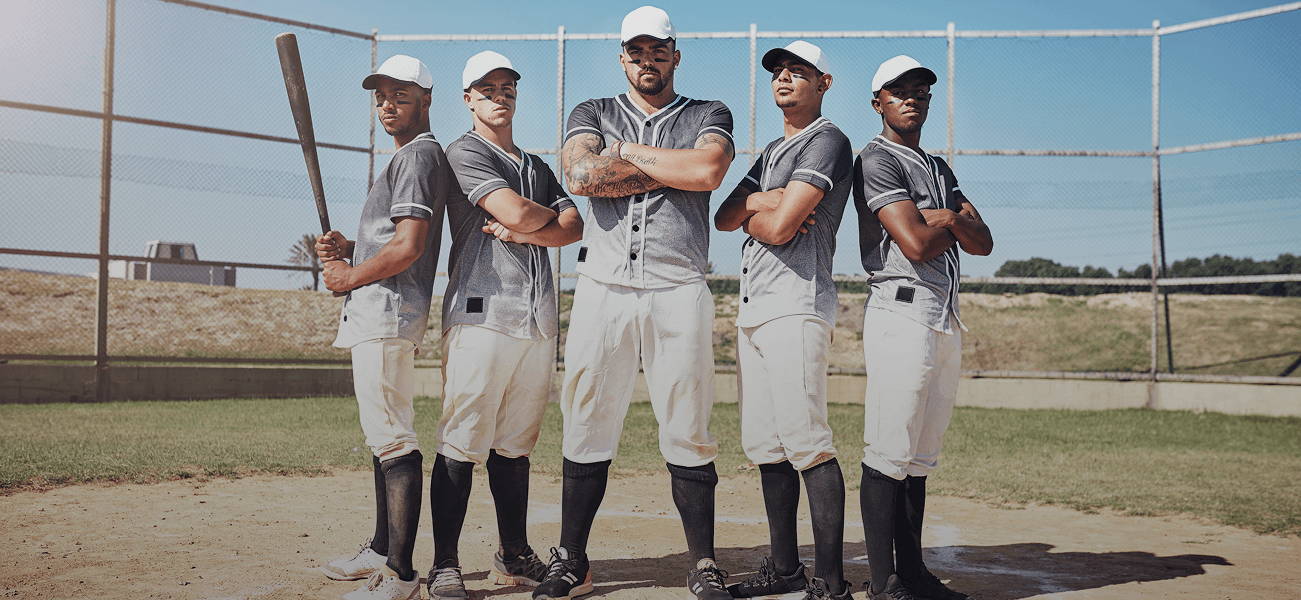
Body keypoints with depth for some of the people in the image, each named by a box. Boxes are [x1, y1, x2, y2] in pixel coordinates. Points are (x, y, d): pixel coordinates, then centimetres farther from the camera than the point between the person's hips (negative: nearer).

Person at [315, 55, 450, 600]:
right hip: (374, 317, 11)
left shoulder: (420, 154, -8)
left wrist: (349, 277, -7)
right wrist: (347, 247, 10)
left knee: (394, 440, -13)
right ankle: (381, 550, 27)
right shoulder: (405, 158, 25)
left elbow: (408, 247, -19)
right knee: (383, 437, 16)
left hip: (389, 313, -11)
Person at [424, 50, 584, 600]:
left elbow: (575, 227, 11)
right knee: (462, 444, -7)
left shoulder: (536, 166, 25)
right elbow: (514, 211, -12)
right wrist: (548, 218, 8)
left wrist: (521, 231, -5)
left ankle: (514, 556, 17)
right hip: (481, 311, -6)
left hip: (538, 319, 6)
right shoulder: (465, 152, 4)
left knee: (515, 445, 10)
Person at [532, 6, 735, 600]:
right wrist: (672, 168, -4)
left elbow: (708, 170, -10)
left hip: (678, 292, -1)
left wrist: (628, 152, -1)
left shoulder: (708, 116, 14)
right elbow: (581, 174, -6)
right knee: (586, 428, 3)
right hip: (602, 288, 1)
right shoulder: (592, 113, 17)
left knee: (688, 434, 0)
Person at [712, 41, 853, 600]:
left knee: (807, 444, -13)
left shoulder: (827, 141, -3)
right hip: (752, 307, 9)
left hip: (796, 306, -9)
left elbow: (778, 227, -15)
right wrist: (764, 202, -2)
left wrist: (755, 211, 5)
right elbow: (725, 217, 15)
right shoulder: (773, 150, 26)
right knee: (765, 446, 10)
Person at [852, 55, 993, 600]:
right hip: (903, 313, -8)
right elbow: (916, 244, -14)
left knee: (920, 456, 10)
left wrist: (949, 217, -4)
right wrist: (954, 222, 5)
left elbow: (983, 243, 15)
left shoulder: (939, 168, 25)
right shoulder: (877, 160, -3)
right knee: (888, 453, -8)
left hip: (945, 319, 9)